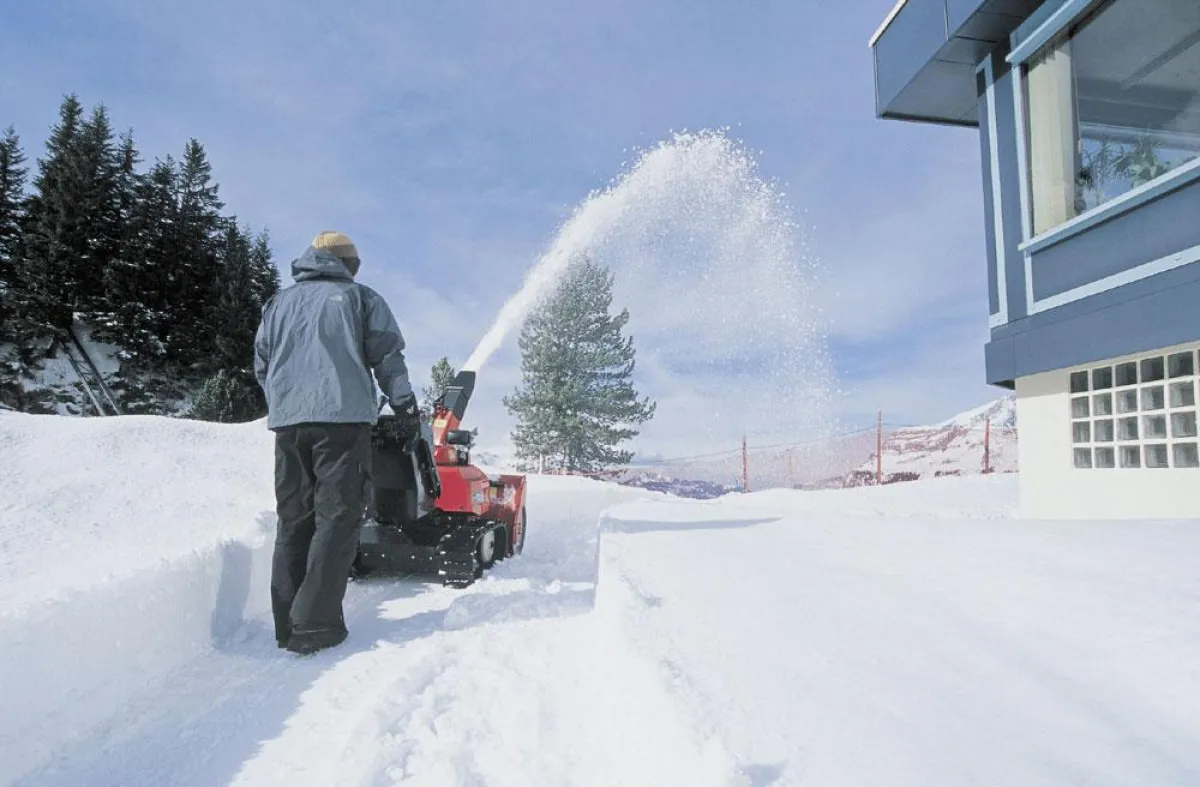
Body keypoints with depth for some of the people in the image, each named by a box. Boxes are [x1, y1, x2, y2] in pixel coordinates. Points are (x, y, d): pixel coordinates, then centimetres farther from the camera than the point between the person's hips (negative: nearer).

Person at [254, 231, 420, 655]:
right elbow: (388, 356, 3)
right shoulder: (359, 297, 10)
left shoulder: (279, 303, 23)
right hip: (342, 417, -5)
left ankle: (287, 624, 7)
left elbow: (262, 365, 21)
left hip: (287, 421, 5)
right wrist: (406, 406, 11)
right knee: (337, 518, -5)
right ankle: (313, 627, -11)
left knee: (293, 520, 8)